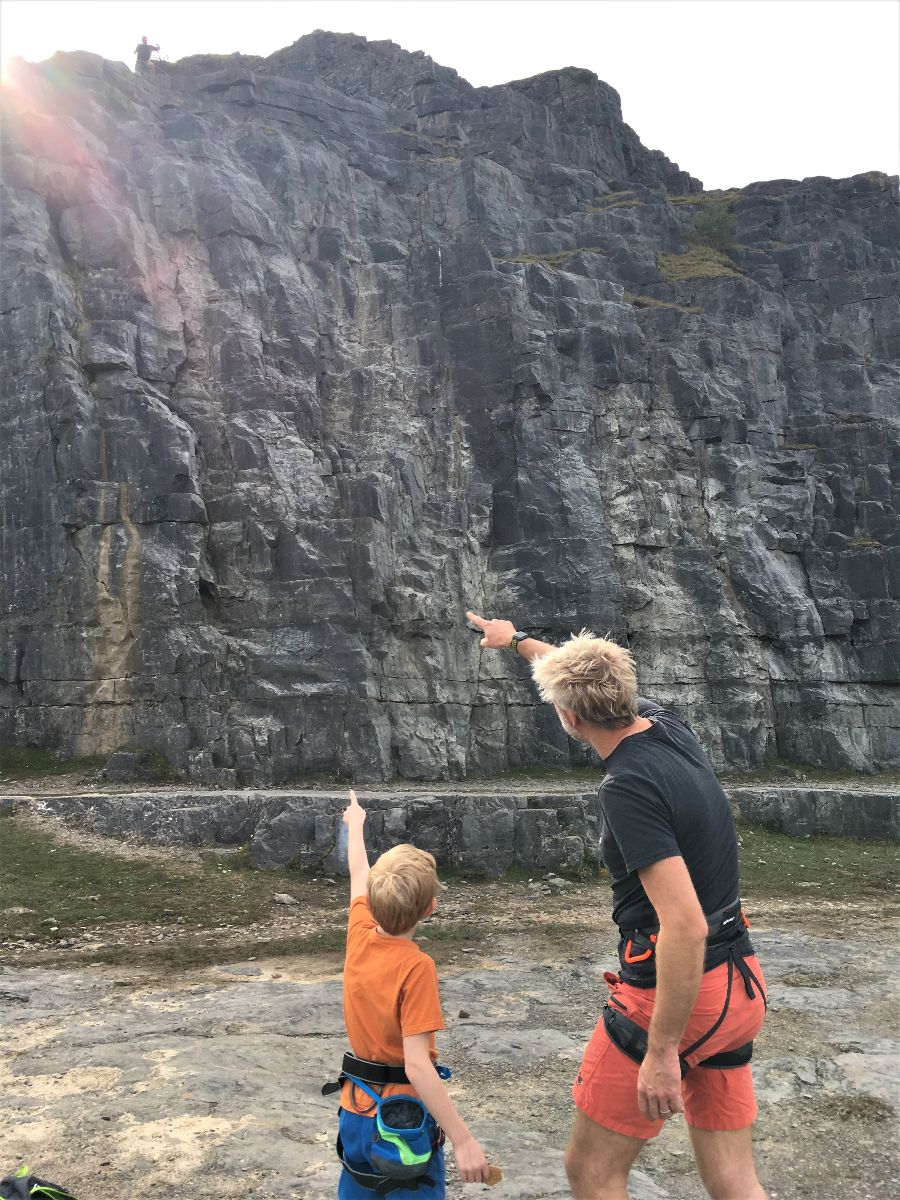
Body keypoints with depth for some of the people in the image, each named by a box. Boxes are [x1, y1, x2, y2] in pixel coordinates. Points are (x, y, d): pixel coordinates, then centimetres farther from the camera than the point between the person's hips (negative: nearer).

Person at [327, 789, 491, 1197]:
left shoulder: (359, 936, -7)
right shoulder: (416, 967, -25)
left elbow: (358, 877, 12)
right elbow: (417, 1065, -28)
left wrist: (355, 823, 29)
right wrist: (463, 1140, -28)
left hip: (355, 1110, 6)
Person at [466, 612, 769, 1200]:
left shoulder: (630, 786, -24)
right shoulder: (668, 725, 1)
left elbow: (685, 927, -28)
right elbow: (597, 675, 21)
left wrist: (662, 1051, -21)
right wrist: (518, 640, 36)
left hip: (677, 994, -8)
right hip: (740, 986, 9)